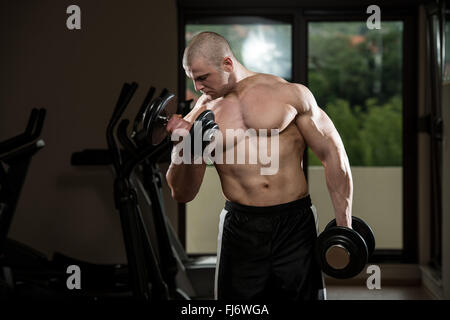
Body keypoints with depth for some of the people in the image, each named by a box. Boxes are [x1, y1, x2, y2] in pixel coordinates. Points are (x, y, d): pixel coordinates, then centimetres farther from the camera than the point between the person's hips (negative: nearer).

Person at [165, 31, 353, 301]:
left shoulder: (290, 94, -1)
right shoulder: (200, 118, 3)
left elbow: (332, 153, 3)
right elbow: (183, 194, 5)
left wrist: (344, 225, 0)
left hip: (296, 226, -1)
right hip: (240, 230, 1)